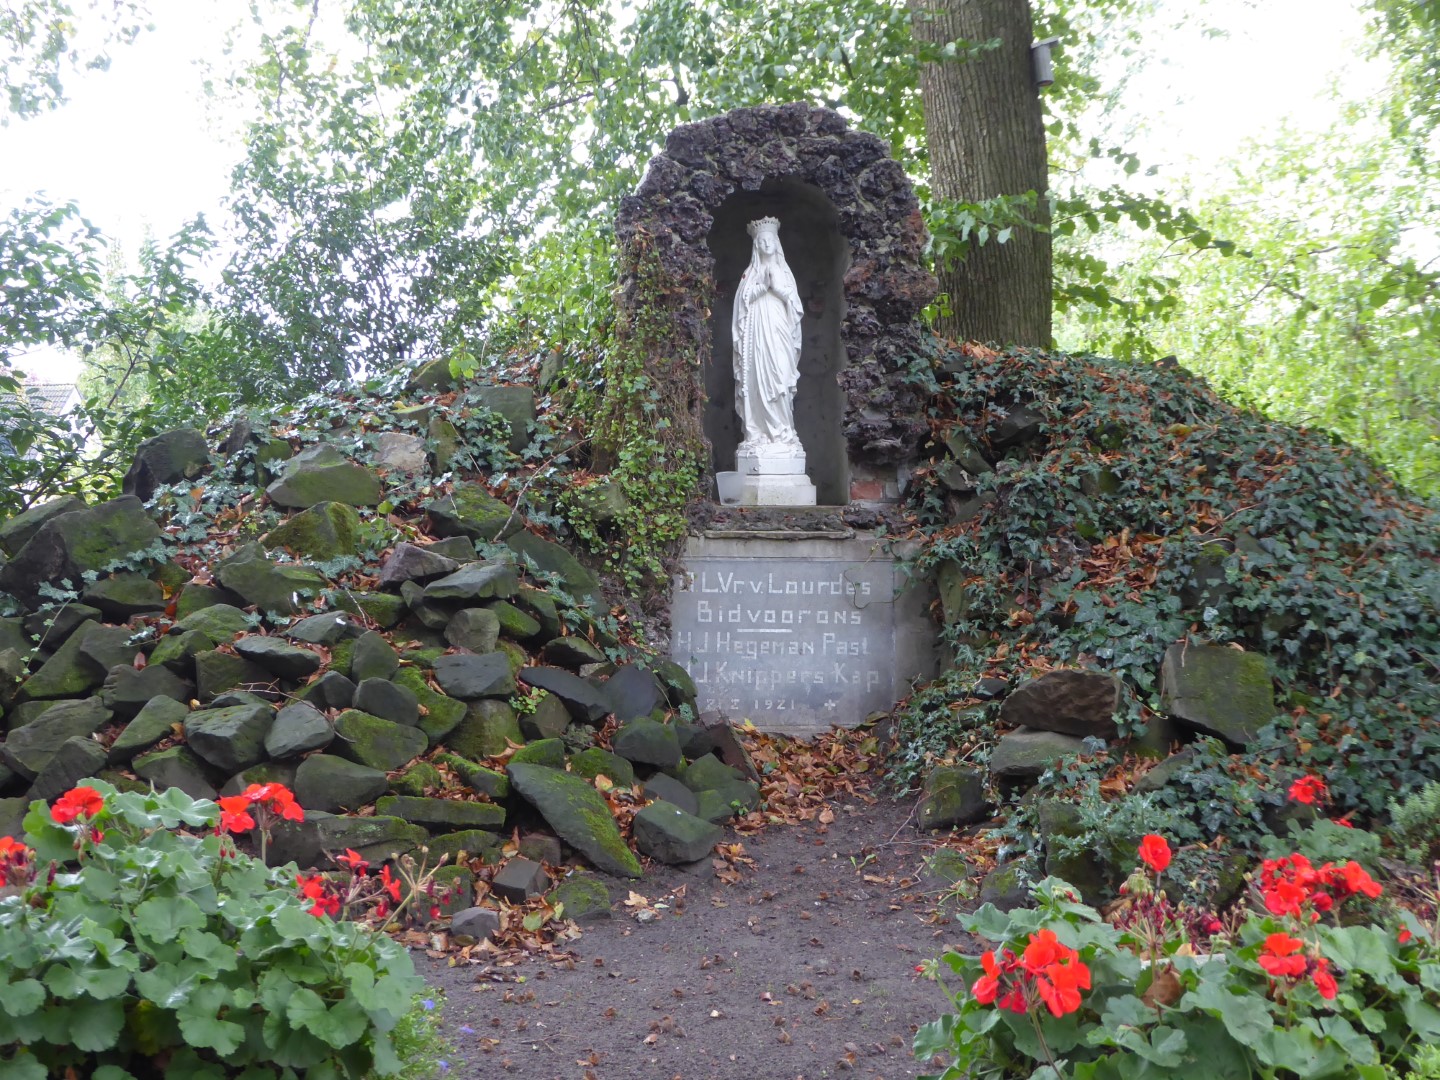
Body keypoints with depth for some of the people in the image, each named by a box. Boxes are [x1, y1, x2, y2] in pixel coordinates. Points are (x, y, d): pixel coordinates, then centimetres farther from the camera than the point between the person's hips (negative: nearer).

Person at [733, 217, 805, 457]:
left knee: (779, 379, -11)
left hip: (779, 331, 0)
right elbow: (744, 298, 6)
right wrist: (763, 286, -3)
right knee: (758, 380, -6)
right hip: (757, 331, 1)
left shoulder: (783, 270, 14)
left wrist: (777, 285, -4)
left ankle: (782, 433, -12)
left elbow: (794, 302, 7)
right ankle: (758, 435, -8)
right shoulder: (751, 271, 16)